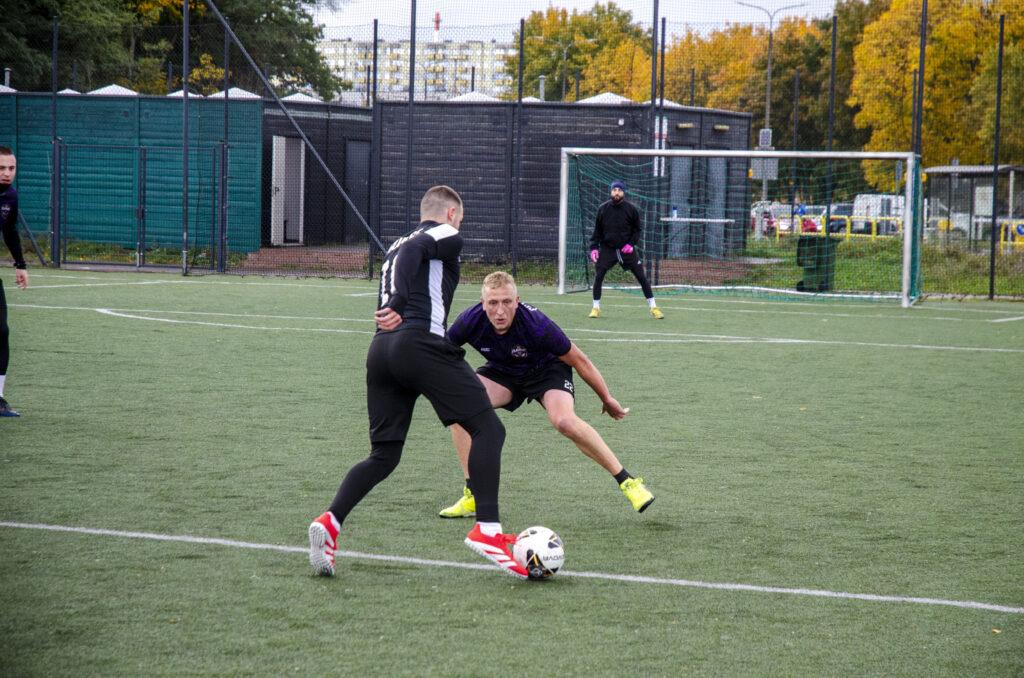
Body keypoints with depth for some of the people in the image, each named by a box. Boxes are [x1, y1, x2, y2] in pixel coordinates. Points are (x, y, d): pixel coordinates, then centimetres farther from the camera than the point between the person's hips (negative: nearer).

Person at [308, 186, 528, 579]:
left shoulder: (395, 246, 30)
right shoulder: (446, 236, 6)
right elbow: (415, 250, -10)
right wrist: (398, 305, -16)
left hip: (381, 350, 8)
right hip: (422, 344, -8)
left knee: (383, 455, 11)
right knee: (488, 430, -3)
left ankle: (330, 521, -9)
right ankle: (487, 530, -16)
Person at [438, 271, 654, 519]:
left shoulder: (535, 324, -35)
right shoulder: (469, 322, -28)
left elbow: (578, 360, -20)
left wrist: (607, 399, -10)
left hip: (547, 369, -4)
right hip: (502, 371, 4)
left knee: (564, 421, -32)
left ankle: (627, 481, -16)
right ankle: (473, 496, -11)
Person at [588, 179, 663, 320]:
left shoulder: (631, 209, -3)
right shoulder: (603, 209, -1)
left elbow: (637, 230, 8)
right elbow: (597, 230, 8)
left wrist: (631, 244, -7)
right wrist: (593, 247, -2)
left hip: (627, 249, 0)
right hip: (607, 248, 0)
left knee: (642, 277, -4)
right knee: (598, 276, -9)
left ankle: (653, 307, 5)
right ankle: (596, 307, 9)